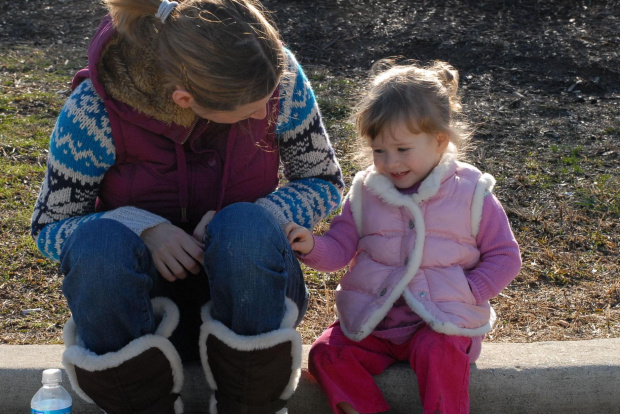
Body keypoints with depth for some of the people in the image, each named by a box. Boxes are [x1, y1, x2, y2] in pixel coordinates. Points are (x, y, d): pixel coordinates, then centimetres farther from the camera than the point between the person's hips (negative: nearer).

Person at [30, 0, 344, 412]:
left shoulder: (276, 74, -16)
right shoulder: (94, 111, -20)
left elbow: (326, 182, -3)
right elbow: (49, 227, -8)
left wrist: (255, 221, -24)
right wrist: (141, 227, -28)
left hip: (247, 286, 1)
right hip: (142, 295, 0)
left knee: (249, 228, -32)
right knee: (98, 241, -32)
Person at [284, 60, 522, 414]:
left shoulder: (470, 193, -3)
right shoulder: (366, 191, 4)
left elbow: (505, 257, 2)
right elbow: (340, 248, 4)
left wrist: (467, 292, -12)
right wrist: (311, 246, -18)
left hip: (439, 322, -3)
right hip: (370, 318, 3)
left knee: (439, 354, -33)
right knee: (326, 353, -17)